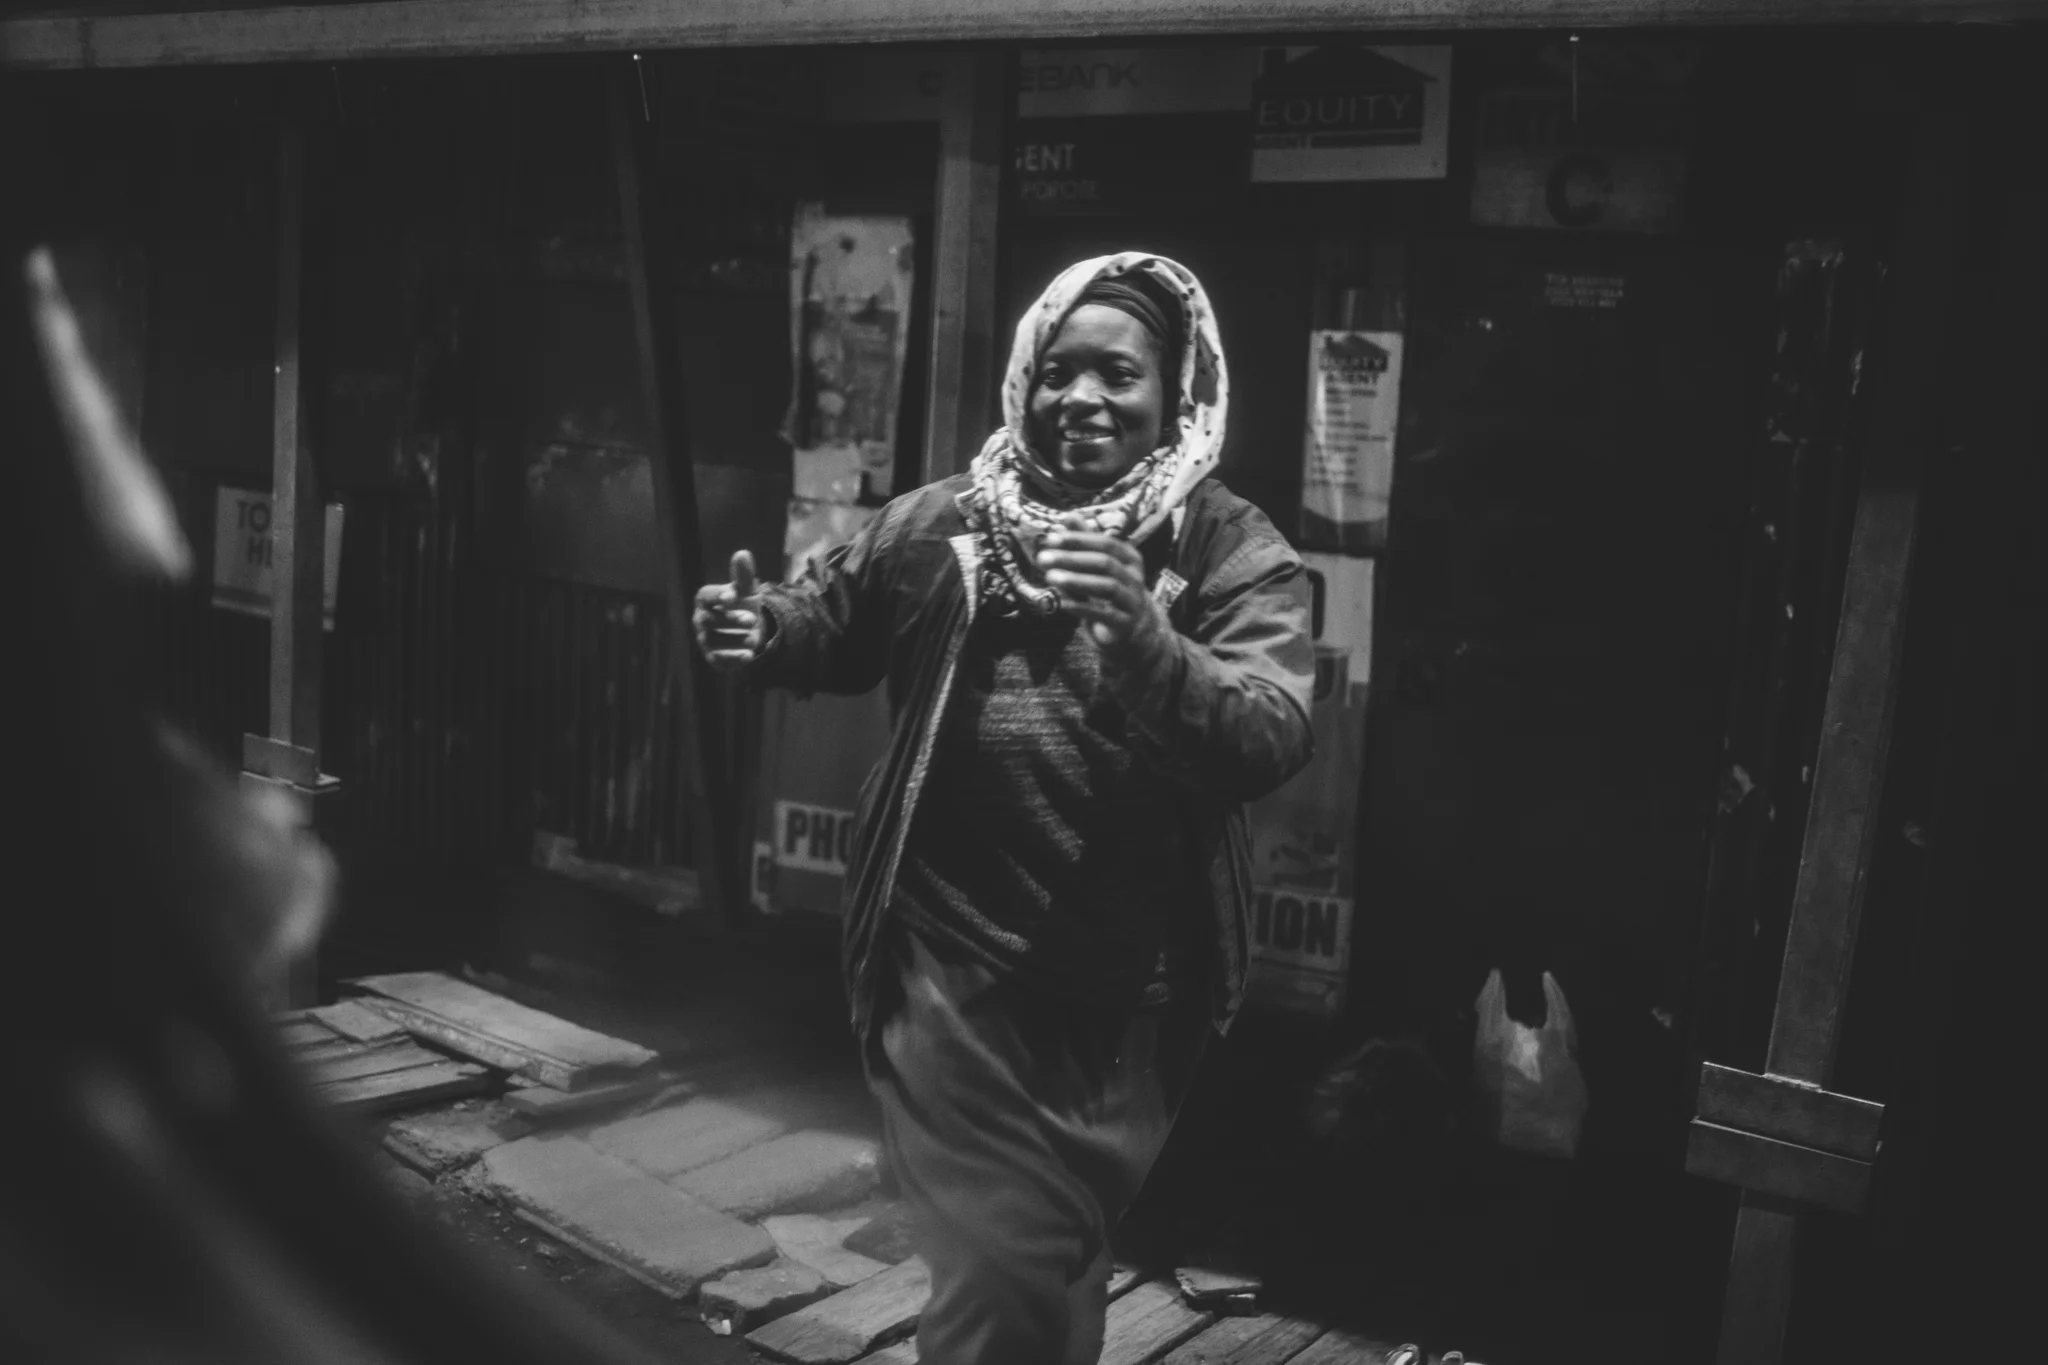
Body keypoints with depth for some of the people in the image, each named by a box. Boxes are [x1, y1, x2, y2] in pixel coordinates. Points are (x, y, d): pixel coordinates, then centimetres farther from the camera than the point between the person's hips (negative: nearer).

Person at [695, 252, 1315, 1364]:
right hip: (954, 965, 0)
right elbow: (833, 620, 15)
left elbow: (1273, 743, -22)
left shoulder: (1235, 552, -8)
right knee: (1003, 1272, -4)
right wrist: (762, 627, -8)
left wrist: (1147, 642, -40)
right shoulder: (942, 525, -1)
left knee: (1064, 1257, 23)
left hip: (1127, 992, 1)